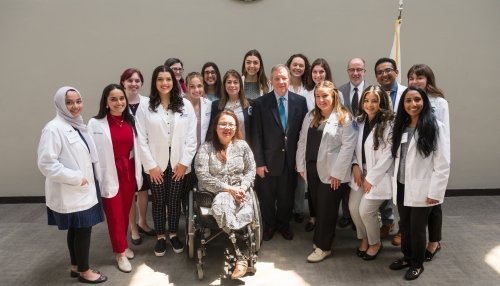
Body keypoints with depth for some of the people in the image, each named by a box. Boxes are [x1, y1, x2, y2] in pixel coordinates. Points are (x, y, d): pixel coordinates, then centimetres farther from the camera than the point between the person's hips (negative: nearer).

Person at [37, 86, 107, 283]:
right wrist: (76, 178, -20)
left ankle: (76, 267, 32)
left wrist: (86, 179, 9)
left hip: (83, 189, 8)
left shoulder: (78, 125, 9)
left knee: (77, 229, 17)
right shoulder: (54, 128, -18)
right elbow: (46, 163, -24)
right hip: (69, 192, -8)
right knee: (83, 229, 1)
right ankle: (83, 271, 18)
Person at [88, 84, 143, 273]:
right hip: (110, 174, -4)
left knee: (125, 212, 16)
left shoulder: (130, 121, 4)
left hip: (129, 172, 4)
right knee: (115, 215, 7)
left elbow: (135, 149, 8)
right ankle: (120, 253, 23)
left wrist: (138, 173, 9)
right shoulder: (95, 124, -10)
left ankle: (123, 246, 36)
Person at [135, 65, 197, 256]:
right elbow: (141, 139, -5)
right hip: (156, 164, -1)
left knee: (175, 201, 11)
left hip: (178, 163, 1)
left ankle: (173, 234, 30)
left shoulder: (185, 105, 0)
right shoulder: (144, 107, -3)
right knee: (158, 202, 11)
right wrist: (151, 165, -9)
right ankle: (160, 237, 28)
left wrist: (184, 162, -6)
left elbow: (191, 136, -1)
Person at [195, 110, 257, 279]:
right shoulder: (206, 148, 0)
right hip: (215, 193, -2)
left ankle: (237, 256, -21)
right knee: (222, 205, -37)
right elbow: (203, 176, -10)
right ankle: (240, 256, -30)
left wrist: (243, 187, -11)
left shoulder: (242, 145, 9)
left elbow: (251, 171, 10)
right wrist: (227, 188, -17)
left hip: (239, 192, 2)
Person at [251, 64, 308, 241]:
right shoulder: (260, 103, -6)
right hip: (269, 159, -1)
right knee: (267, 197, 13)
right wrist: (259, 162, -9)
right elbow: (256, 136, -6)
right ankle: (269, 225, 37)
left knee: (287, 196, 15)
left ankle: (283, 225, 39)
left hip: (291, 159, 2)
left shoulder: (300, 101, -1)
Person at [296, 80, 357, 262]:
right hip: (312, 169, 6)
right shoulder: (310, 117, 12)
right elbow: (302, 141, 12)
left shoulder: (344, 118, -9)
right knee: (317, 207, 12)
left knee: (327, 209, 4)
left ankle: (323, 246, 16)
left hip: (331, 172, -5)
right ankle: (319, 240, 27)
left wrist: (337, 172, -16)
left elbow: (348, 146, -14)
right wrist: (301, 165, 6)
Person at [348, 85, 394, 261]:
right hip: (361, 173, 6)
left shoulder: (388, 124, -16)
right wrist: (355, 166, -5)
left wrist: (371, 178, -15)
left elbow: (387, 155, -17)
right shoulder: (359, 121, 5)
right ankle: (364, 238, 31)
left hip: (378, 176, -6)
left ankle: (375, 243, 21)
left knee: (366, 210, -8)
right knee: (353, 208, 3)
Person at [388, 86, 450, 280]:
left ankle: (417, 264, 27)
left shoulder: (435, 127, -11)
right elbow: (397, 158, 9)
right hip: (402, 187, 5)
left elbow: (443, 164, -13)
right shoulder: (401, 127, 9)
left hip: (421, 190, -5)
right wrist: (395, 184, 4)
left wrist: (435, 192, -16)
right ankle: (406, 257, 36)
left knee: (417, 228, 7)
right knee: (404, 226, 16)